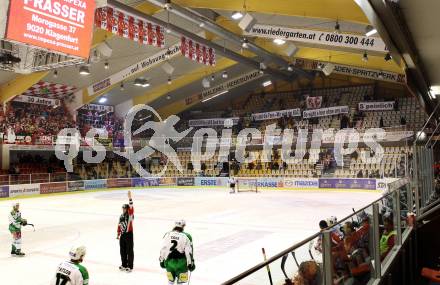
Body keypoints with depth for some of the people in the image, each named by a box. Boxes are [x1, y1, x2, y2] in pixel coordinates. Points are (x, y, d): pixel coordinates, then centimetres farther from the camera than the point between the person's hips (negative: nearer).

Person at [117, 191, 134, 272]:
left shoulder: (130, 214, -9)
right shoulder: (121, 216, 9)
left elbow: (131, 207, -26)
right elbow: (119, 225, 16)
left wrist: (129, 197, -33)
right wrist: (118, 234, 17)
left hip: (129, 234, -7)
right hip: (122, 235, 7)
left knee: (129, 251, 0)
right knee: (122, 250, 15)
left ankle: (130, 266, 8)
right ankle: (124, 265, 29)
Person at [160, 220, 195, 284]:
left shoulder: (167, 235, 0)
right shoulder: (186, 236, -9)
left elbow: (163, 249, 2)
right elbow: (189, 251, -8)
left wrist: (162, 260, 13)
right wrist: (191, 263, 1)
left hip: (169, 261, 3)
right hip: (181, 262, -3)